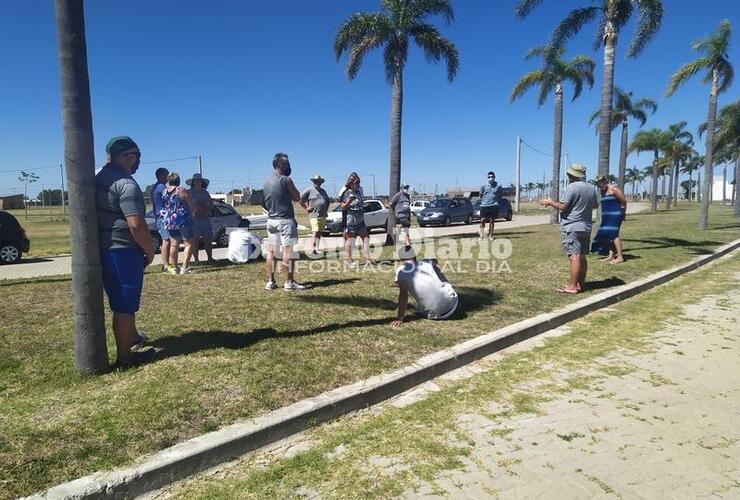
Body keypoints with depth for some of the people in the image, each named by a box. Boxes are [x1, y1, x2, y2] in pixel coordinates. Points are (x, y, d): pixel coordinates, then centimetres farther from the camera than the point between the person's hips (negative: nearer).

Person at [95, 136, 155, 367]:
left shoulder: (99, 179, 12)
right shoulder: (126, 184, -18)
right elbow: (136, 224, -26)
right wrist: (150, 251, -12)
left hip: (103, 249, 9)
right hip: (123, 251, -9)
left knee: (121, 301, 24)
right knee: (125, 305, 0)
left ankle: (131, 337, 41)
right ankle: (125, 355, 10)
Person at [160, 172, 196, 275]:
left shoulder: (164, 192, 5)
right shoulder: (182, 191, -10)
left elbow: (163, 206, 14)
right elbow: (191, 207, -7)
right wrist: (191, 214, 12)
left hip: (169, 221, 6)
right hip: (183, 221, -6)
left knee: (174, 245, 13)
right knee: (189, 244, 0)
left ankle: (175, 267, 17)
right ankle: (184, 268, -8)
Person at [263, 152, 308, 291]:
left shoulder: (267, 182, 12)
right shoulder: (286, 179, -10)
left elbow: (266, 202, 17)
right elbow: (297, 197, -4)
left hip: (271, 220, 7)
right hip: (285, 220, -7)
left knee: (271, 252, 9)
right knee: (287, 251, -5)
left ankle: (270, 282, 12)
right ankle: (289, 282, -3)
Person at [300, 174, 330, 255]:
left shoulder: (323, 191, 20)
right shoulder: (310, 190, -1)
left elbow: (327, 201, 33)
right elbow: (300, 199, -4)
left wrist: (326, 209, 19)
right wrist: (306, 207, -8)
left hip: (323, 215, 7)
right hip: (314, 215, -7)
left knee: (319, 232, 8)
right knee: (315, 231, -17)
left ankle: (317, 248, 12)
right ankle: (312, 248, -21)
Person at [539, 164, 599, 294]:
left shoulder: (572, 187, -14)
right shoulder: (592, 188, 11)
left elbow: (563, 206, -14)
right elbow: (595, 205, 22)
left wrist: (550, 202, 0)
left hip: (571, 227, -8)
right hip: (586, 227, 8)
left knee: (574, 256, -11)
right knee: (582, 257, 12)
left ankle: (572, 286, -10)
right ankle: (581, 284, 18)